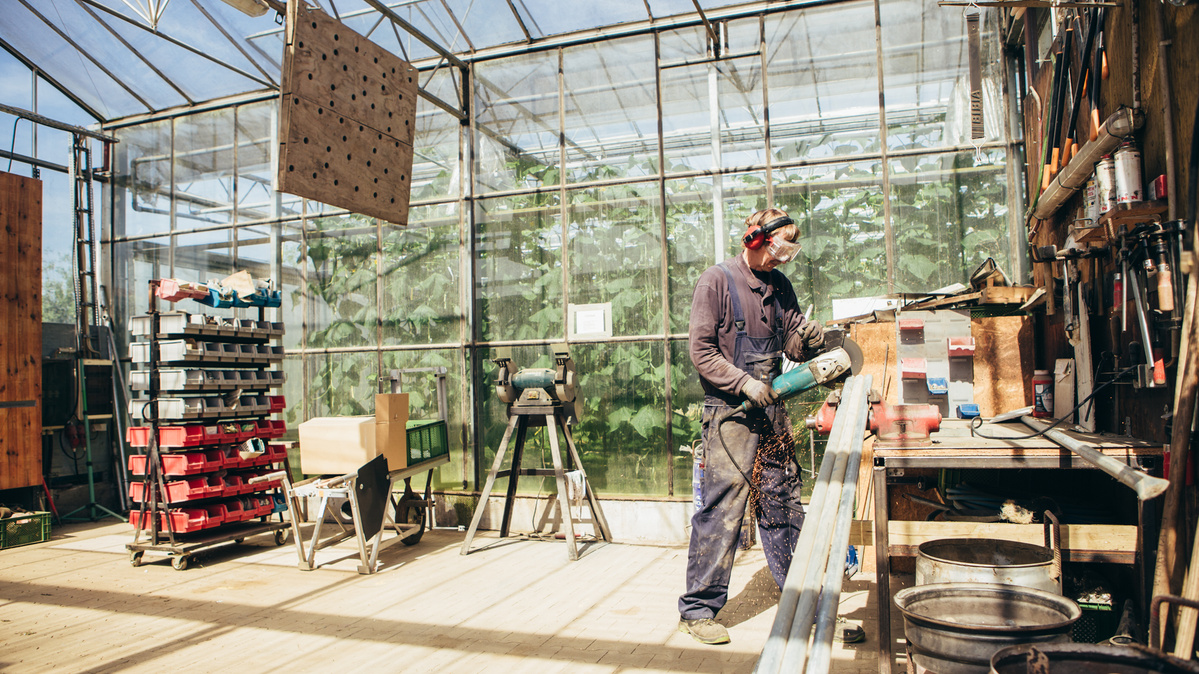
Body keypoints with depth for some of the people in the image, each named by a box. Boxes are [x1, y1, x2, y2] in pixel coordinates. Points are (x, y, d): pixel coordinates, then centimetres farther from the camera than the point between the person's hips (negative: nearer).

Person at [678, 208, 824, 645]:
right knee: (722, 508, -7)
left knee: (783, 502, 14)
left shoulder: (779, 285, 14)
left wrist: (807, 338, -7)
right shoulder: (717, 280, -5)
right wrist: (745, 383, -17)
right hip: (729, 412, -6)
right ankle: (697, 609, 3)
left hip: (771, 409, 6)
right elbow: (701, 351, -9)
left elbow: (792, 346, 16)